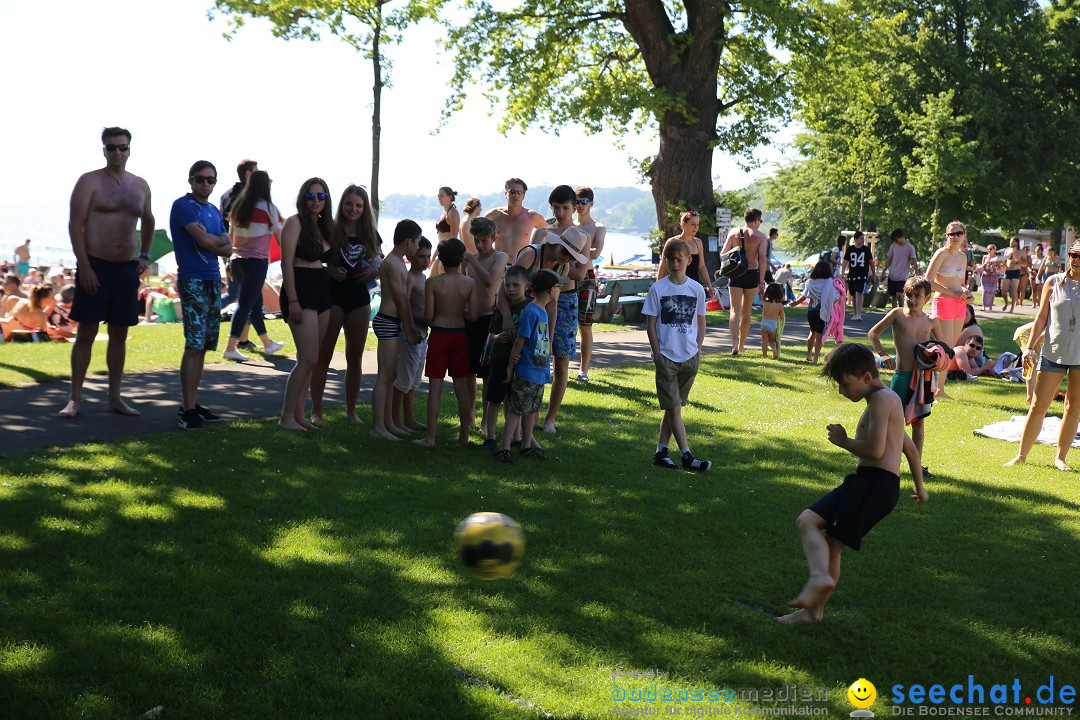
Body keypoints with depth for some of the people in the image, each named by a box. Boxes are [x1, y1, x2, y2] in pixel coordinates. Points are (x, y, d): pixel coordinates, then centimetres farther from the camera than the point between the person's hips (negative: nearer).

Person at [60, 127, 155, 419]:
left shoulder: (140, 186, 12)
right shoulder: (89, 182, -4)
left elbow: (148, 222, 28)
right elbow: (76, 224, -10)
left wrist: (145, 255, 14)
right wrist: (84, 266, -17)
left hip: (127, 268, 5)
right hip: (95, 266, -5)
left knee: (120, 334, 9)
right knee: (86, 332, -4)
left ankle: (114, 397, 16)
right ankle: (75, 398, 2)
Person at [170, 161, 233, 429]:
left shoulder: (214, 211, 18)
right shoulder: (183, 205, -6)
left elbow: (228, 249, 10)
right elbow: (204, 240, -17)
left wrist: (210, 243, -9)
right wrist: (220, 240, 4)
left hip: (213, 281, 8)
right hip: (192, 281, -8)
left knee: (203, 347, 9)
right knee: (194, 345, -12)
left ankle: (192, 404, 14)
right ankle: (187, 410, -11)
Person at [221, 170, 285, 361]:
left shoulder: (237, 206, 11)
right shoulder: (267, 208, -7)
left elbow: (230, 236, 16)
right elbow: (280, 237, -3)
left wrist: (230, 261, 21)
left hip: (237, 260, 7)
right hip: (256, 261, -7)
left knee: (256, 302, 18)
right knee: (245, 304, -7)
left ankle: (268, 344, 30)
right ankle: (230, 348, -13)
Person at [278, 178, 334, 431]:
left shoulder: (325, 226, 16)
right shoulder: (295, 222, -6)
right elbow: (287, 263, -12)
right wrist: (292, 301, -18)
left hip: (321, 292, 8)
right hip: (301, 290, -8)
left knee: (309, 360, 8)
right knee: (309, 359, -11)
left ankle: (298, 413, 14)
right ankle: (286, 417, -3)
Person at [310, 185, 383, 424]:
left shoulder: (371, 234, 7)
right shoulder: (330, 231, -5)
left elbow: (381, 263, 15)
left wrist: (374, 272, -5)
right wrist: (331, 270, -22)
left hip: (359, 298, 4)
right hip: (333, 296, -4)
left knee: (355, 357, 10)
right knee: (324, 355, -1)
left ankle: (351, 410, 20)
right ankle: (316, 410, 5)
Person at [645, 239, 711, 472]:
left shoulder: (697, 289, 4)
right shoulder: (658, 289, -3)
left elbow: (701, 323, 11)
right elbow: (650, 325, -1)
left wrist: (697, 350, 3)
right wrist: (657, 354, -6)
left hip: (690, 357, 3)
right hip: (666, 357, -3)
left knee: (673, 406, 9)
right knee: (673, 407, -4)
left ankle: (661, 451, 16)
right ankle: (686, 456, -3)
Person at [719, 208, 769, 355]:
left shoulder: (733, 232, 2)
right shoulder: (761, 236, -3)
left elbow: (723, 254, 0)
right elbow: (762, 258, -11)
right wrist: (761, 281, -7)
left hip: (736, 275, 0)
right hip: (752, 274, 0)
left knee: (735, 310, -2)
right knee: (746, 312, 13)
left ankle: (734, 344, -21)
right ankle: (741, 345, 22)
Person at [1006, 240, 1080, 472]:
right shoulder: (1054, 282, 1)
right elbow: (1041, 318, 5)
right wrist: (1029, 347, -1)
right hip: (1054, 352, 0)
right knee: (1038, 405, 1)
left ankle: (1060, 457, 19)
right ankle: (1021, 455, 9)